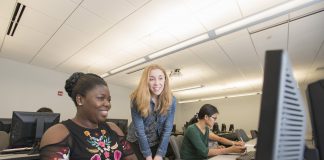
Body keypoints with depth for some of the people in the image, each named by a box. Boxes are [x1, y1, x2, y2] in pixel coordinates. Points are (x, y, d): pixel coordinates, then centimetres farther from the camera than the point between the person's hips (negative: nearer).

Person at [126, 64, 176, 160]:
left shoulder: (171, 100, -16)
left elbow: (168, 128, -14)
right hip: (137, 141, -2)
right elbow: (139, 128, -20)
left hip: (157, 141, 2)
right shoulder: (137, 99, -23)